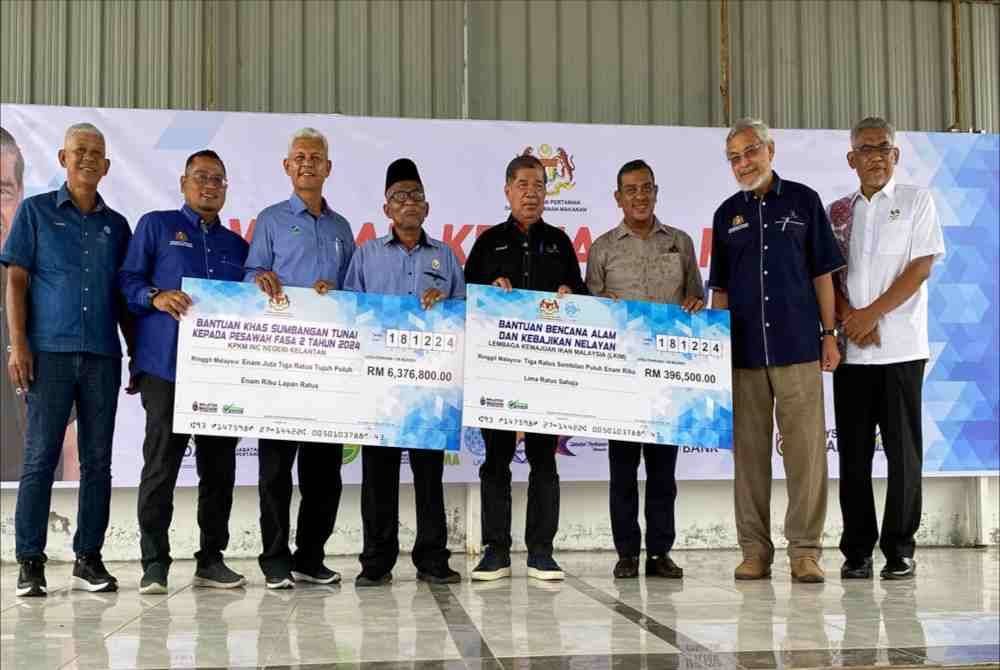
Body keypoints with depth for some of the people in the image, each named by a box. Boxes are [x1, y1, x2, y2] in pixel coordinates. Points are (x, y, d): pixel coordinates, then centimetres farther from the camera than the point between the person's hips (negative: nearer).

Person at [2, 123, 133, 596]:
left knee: (97, 461, 5)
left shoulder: (115, 225, 15)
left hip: (103, 356, 3)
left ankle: (89, 558, 13)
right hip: (49, 351, -3)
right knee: (40, 459, -3)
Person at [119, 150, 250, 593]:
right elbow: (127, 281, 3)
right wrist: (156, 297, -15)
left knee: (219, 465, 5)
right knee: (162, 462, -7)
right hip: (166, 365, -4)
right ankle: (154, 562, 0)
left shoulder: (236, 245, 22)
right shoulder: (156, 226, 10)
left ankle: (212, 559, 14)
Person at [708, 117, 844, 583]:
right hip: (743, 352, 2)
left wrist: (829, 332, 0)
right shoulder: (727, 214, 13)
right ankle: (755, 550, 11)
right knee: (749, 452, 4)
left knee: (806, 449, -4)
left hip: (799, 347, -2)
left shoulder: (803, 201, 7)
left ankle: (805, 550, 3)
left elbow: (822, 272, 6)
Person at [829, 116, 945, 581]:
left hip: (902, 346, -2)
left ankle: (899, 548, 7)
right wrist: (849, 320, -8)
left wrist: (873, 312, -10)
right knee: (853, 451, 3)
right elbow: (826, 276, 8)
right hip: (851, 349, 2)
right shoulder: (837, 212, 13)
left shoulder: (917, 202, 7)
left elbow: (922, 266, -3)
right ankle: (857, 550, 9)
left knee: (903, 449, -1)